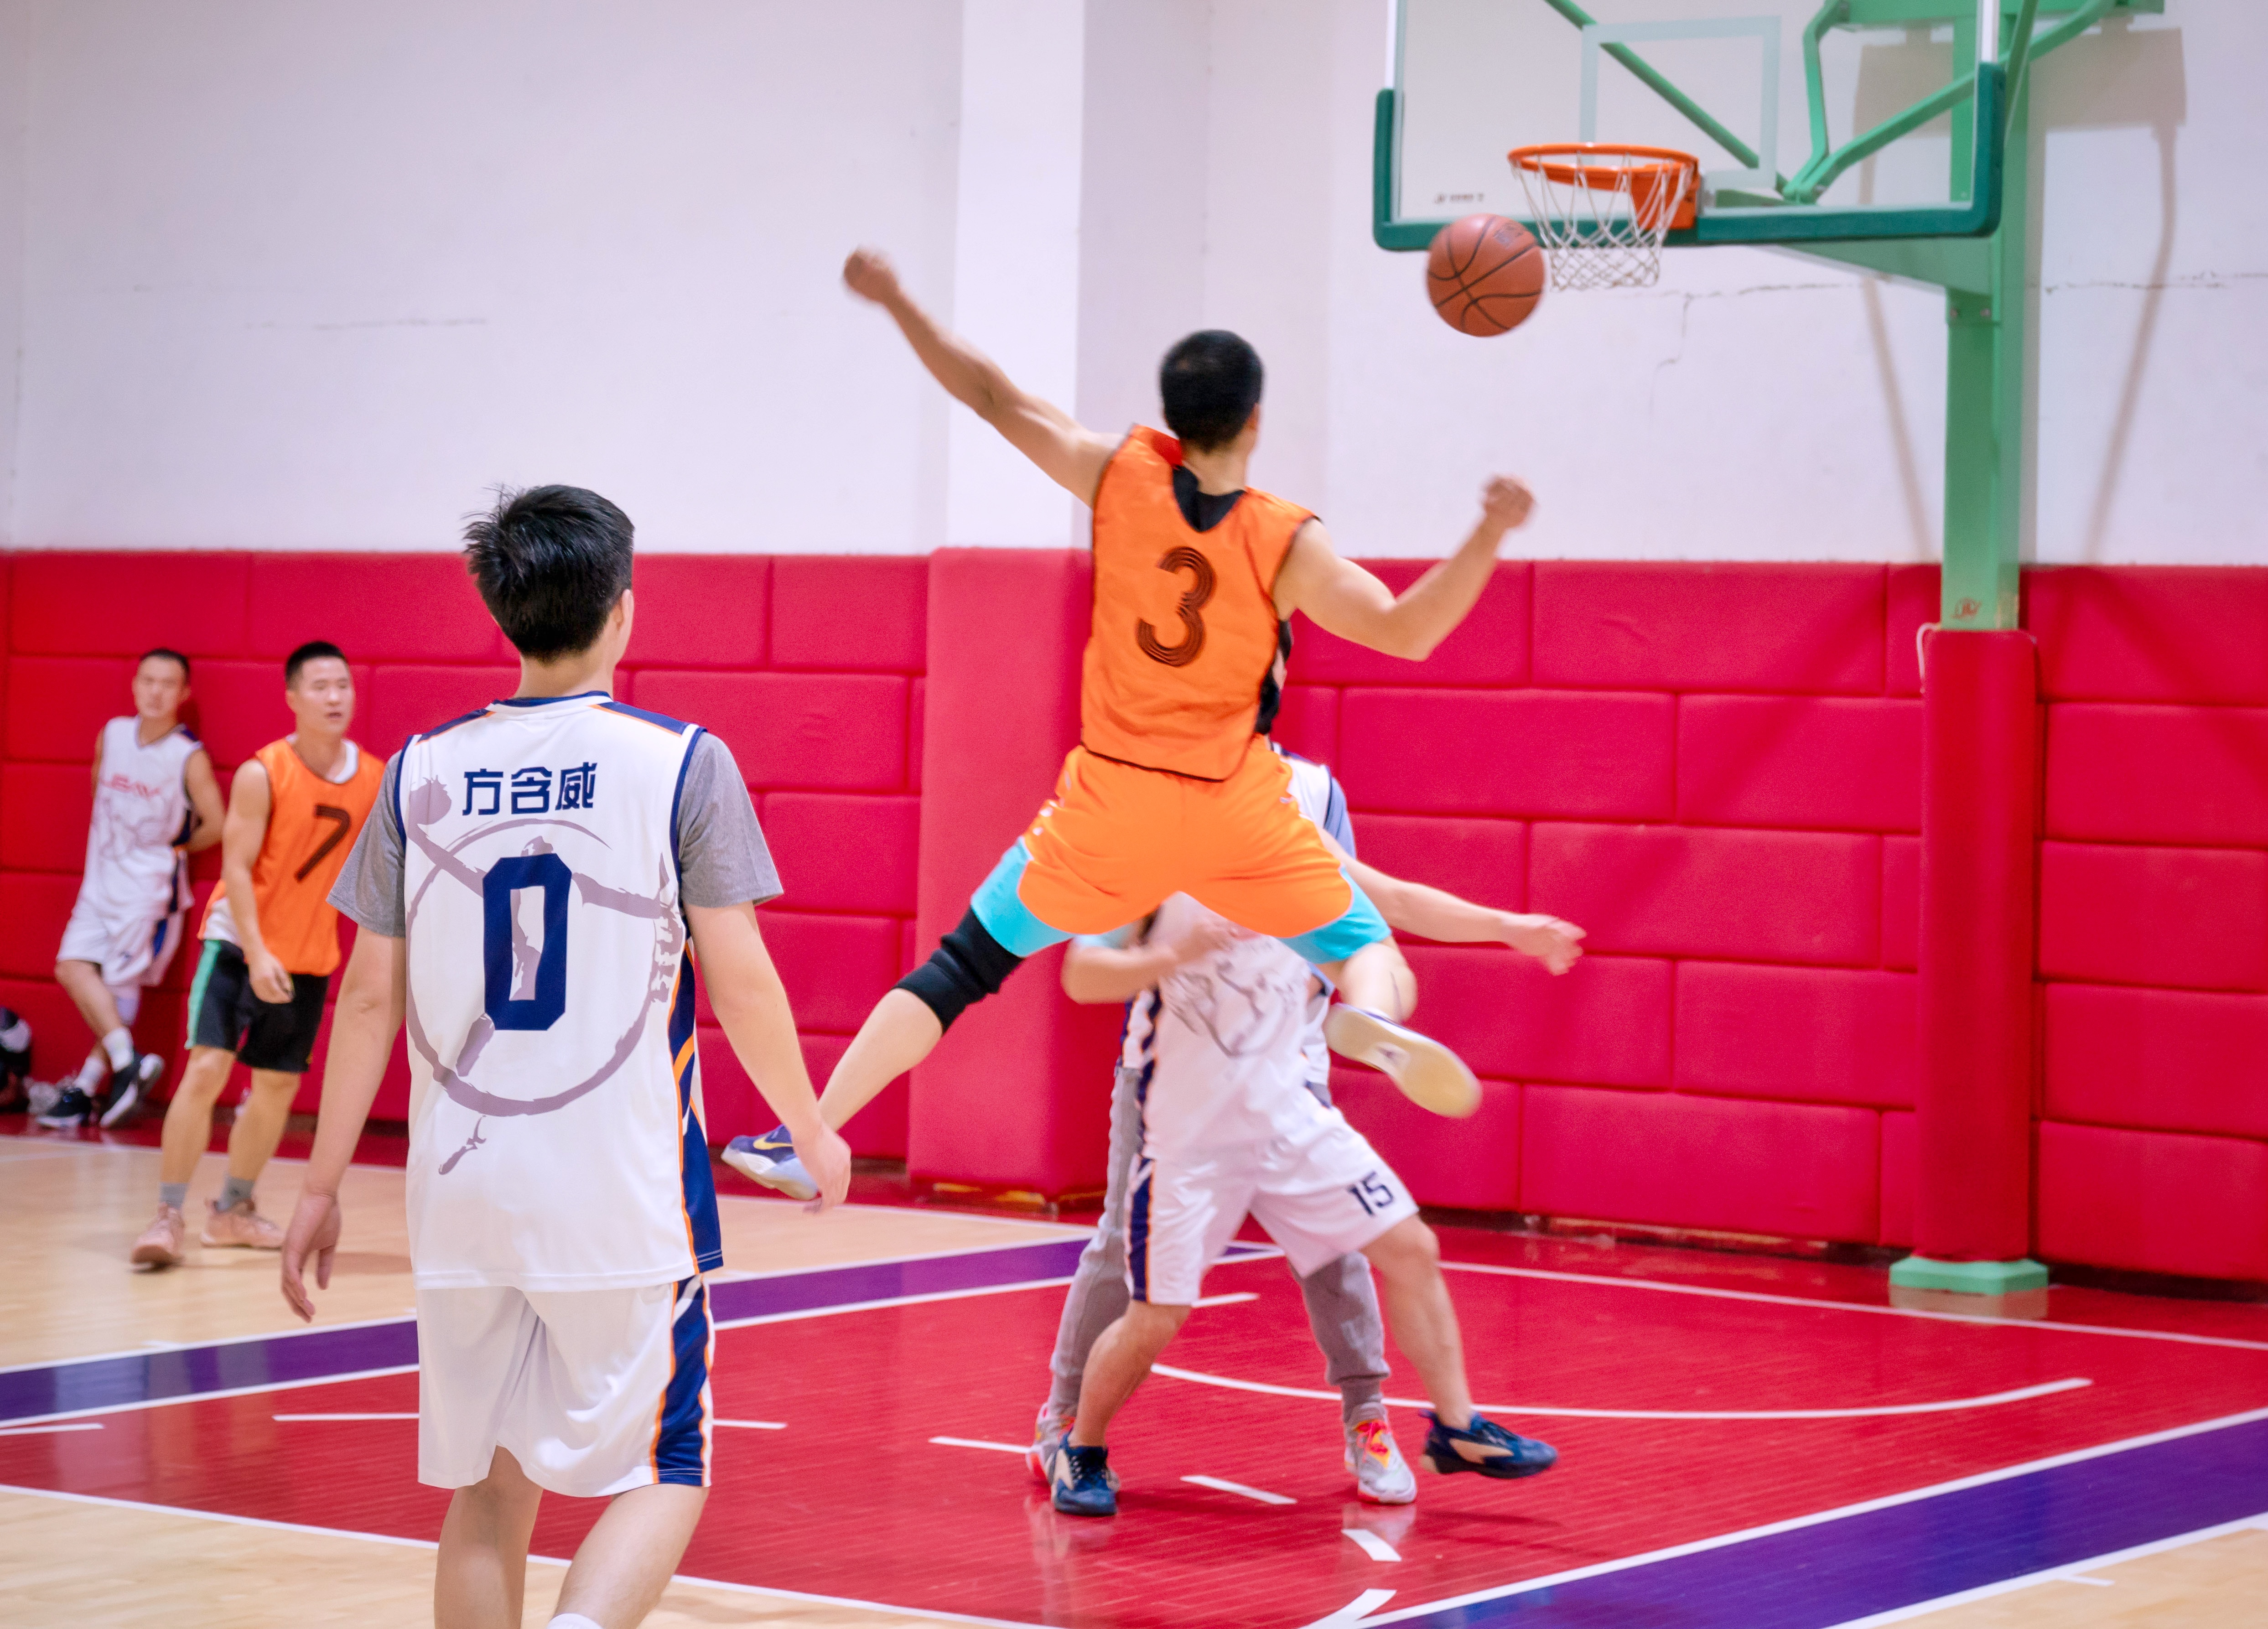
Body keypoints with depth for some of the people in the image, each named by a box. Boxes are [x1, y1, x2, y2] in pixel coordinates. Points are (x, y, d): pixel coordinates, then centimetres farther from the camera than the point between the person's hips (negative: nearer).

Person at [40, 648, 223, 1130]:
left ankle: (87, 1087, 0)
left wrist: (173, 851, 5)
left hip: (152, 887, -6)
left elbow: (215, 827, -8)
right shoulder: (112, 735, 3)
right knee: (73, 967, -6)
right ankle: (126, 1060, -6)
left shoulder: (189, 757, -13)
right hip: (102, 877, 6)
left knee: (121, 983, -5)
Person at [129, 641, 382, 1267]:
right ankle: (168, 1216, -10)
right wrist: (257, 953, -26)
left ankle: (232, 1212, 30)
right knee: (207, 1069, -16)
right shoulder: (261, 775, -16)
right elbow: (236, 868, -18)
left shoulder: (373, 779, -3)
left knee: (278, 1084, 13)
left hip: (310, 956, 5)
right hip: (239, 942, -5)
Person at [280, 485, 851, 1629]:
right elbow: (741, 984, -4)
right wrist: (811, 1132, 11)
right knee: (659, 1473, 6)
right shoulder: (680, 764, -6)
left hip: (463, 1193, 3)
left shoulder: (423, 771, 3)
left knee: (487, 1488, 14)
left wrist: (322, 1185, 12)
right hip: (625, 1194, -3)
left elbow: (372, 995, 5)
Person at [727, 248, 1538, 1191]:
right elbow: (1406, 632, -13)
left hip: (1112, 796, 1)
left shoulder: (1120, 474, -7)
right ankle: (1371, 1020, -27)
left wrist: (895, 303, 8)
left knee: (960, 968, 10)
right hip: (1238, 806, -1)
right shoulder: (1287, 543, -12)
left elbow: (995, 399, -1)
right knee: (1369, 953, 12)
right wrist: (1491, 536, -11)